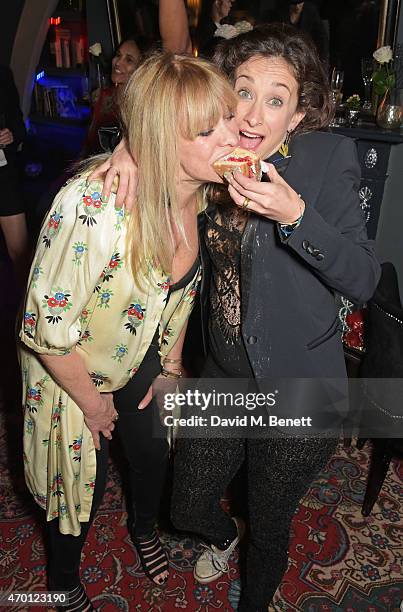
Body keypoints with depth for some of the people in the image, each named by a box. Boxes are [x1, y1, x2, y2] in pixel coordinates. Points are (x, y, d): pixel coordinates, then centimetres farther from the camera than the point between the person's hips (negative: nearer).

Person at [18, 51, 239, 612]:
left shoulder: (202, 189, -15)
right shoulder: (95, 206, -39)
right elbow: (48, 328, -28)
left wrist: (172, 354, 6)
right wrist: (92, 401, -13)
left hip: (144, 359, 6)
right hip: (73, 369, -5)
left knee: (153, 452, 25)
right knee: (82, 479, 15)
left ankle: (144, 528, 63)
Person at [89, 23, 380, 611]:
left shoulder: (328, 156, -13)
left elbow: (363, 280, -17)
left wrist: (294, 215, -32)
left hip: (298, 391, -4)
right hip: (222, 378, 4)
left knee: (269, 528, 19)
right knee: (188, 509, 21)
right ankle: (224, 536, 61)